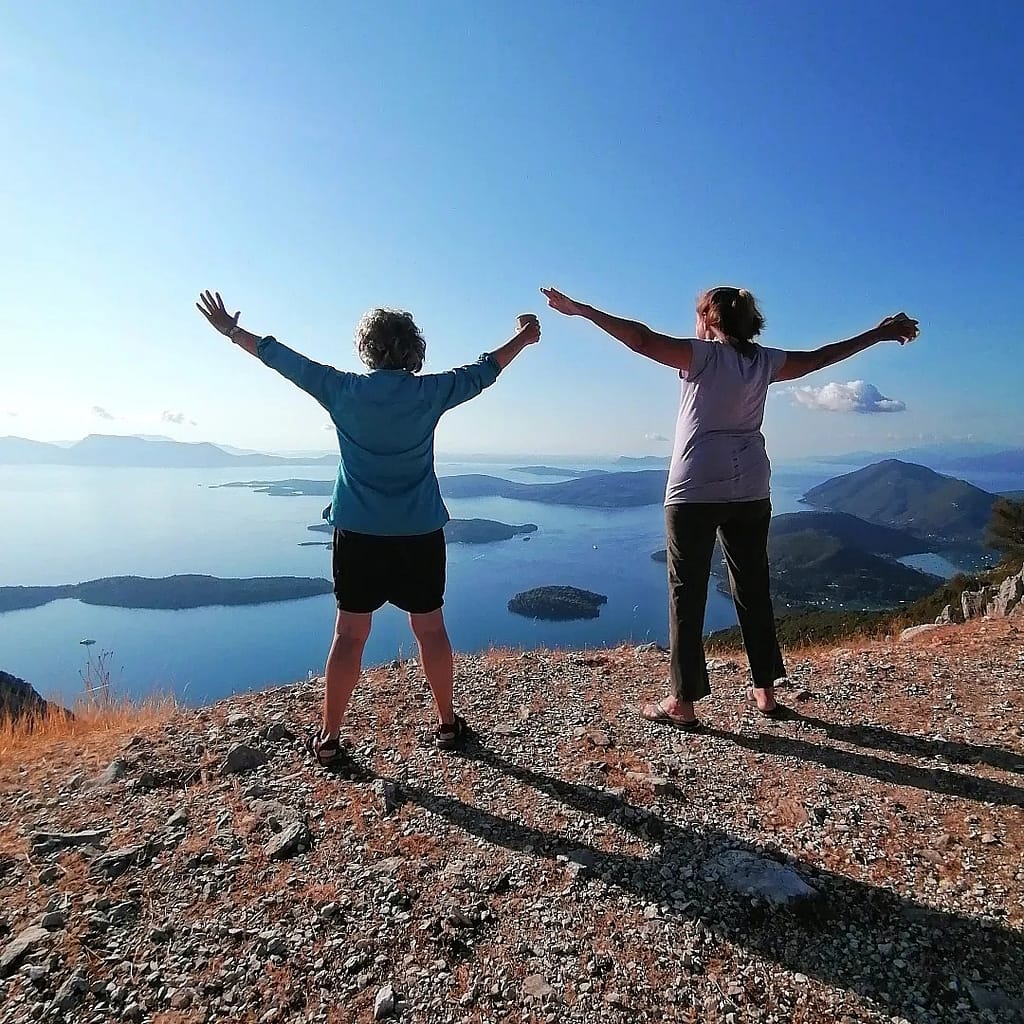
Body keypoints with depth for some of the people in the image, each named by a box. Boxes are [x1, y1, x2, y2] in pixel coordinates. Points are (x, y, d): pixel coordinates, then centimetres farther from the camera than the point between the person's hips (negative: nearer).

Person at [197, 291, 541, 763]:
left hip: (359, 532, 0)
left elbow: (281, 357, 9)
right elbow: (484, 371, 11)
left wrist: (231, 330, 24)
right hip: (420, 533, 0)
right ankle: (447, 723, 26)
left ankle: (329, 738, 17)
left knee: (349, 634, 8)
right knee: (430, 629, 11)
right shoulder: (429, 392, -3)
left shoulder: (343, 389, -3)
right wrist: (524, 337, 26)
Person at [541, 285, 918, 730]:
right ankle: (765, 692, 23)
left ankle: (683, 702, 2)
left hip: (694, 492, -5)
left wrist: (582, 310, -14)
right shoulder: (765, 361, 10)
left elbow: (643, 340, -15)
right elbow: (820, 357, 24)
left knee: (687, 593, -1)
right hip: (750, 493, 6)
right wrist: (879, 333, 39)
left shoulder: (704, 355, -5)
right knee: (753, 590, 14)